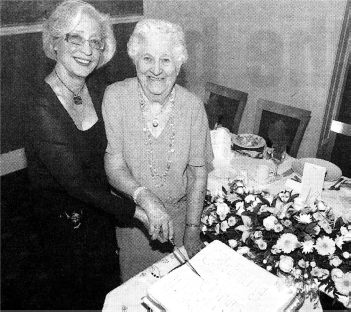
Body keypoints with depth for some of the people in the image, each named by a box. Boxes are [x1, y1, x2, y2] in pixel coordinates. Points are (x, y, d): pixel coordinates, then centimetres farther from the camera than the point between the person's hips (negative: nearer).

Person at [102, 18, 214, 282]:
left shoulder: (192, 106, -12)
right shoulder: (115, 97, -15)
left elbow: (198, 173, -6)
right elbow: (114, 166, -17)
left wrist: (192, 231, -6)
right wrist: (145, 198, -35)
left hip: (179, 214, 2)